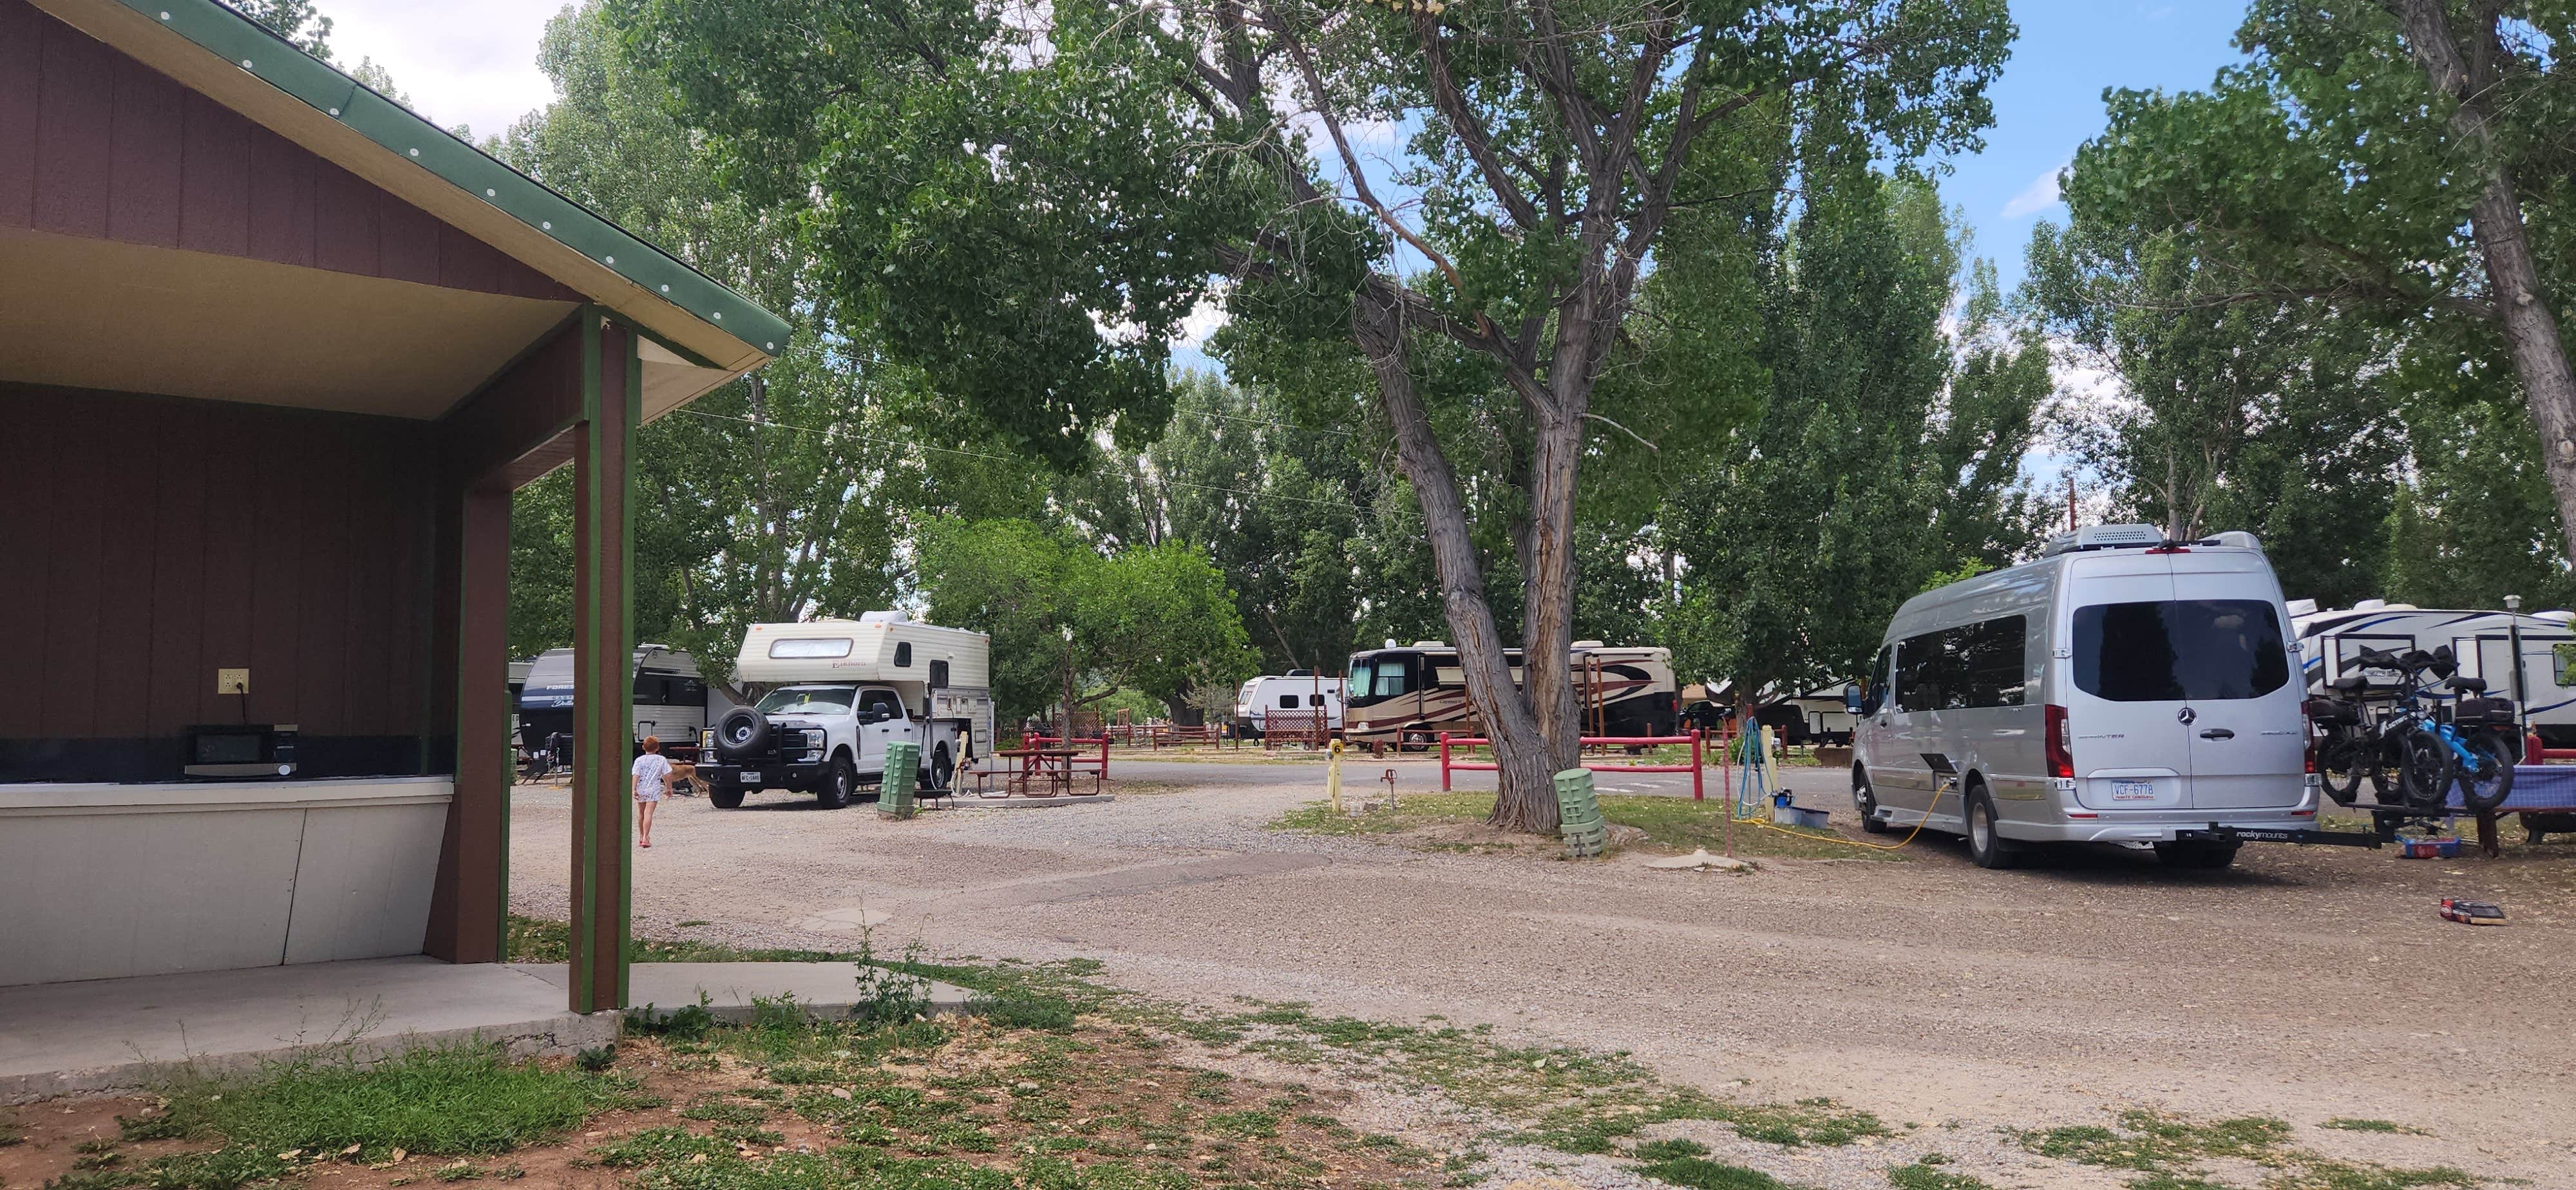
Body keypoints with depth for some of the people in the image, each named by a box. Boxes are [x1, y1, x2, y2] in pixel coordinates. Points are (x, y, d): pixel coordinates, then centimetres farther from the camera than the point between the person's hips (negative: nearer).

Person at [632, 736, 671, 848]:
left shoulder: (639, 760, 0)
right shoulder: (661, 760, 0)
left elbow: (636, 775, -8)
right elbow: (667, 775, 1)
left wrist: (634, 789, -11)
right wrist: (669, 788, 12)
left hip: (641, 789, 2)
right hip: (654, 789, -2)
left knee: (641, 813, 20)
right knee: (649, 813, -10)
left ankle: (641, 836, 35)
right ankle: (646, 838, -24)